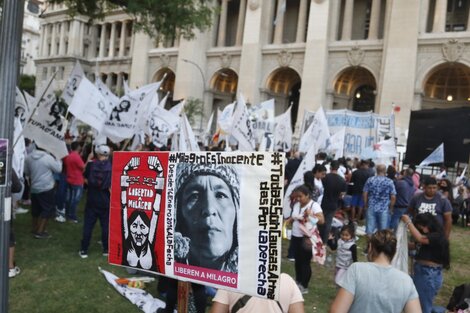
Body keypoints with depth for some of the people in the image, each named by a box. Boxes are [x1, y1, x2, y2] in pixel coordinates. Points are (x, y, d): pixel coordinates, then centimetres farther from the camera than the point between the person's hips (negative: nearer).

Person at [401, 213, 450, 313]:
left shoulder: (437, 236, -18)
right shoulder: (426, 236, 10)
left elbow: (419, 238, -31)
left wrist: (408, 222, -24)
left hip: (429, 275, -9)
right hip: (420, 272, 9)